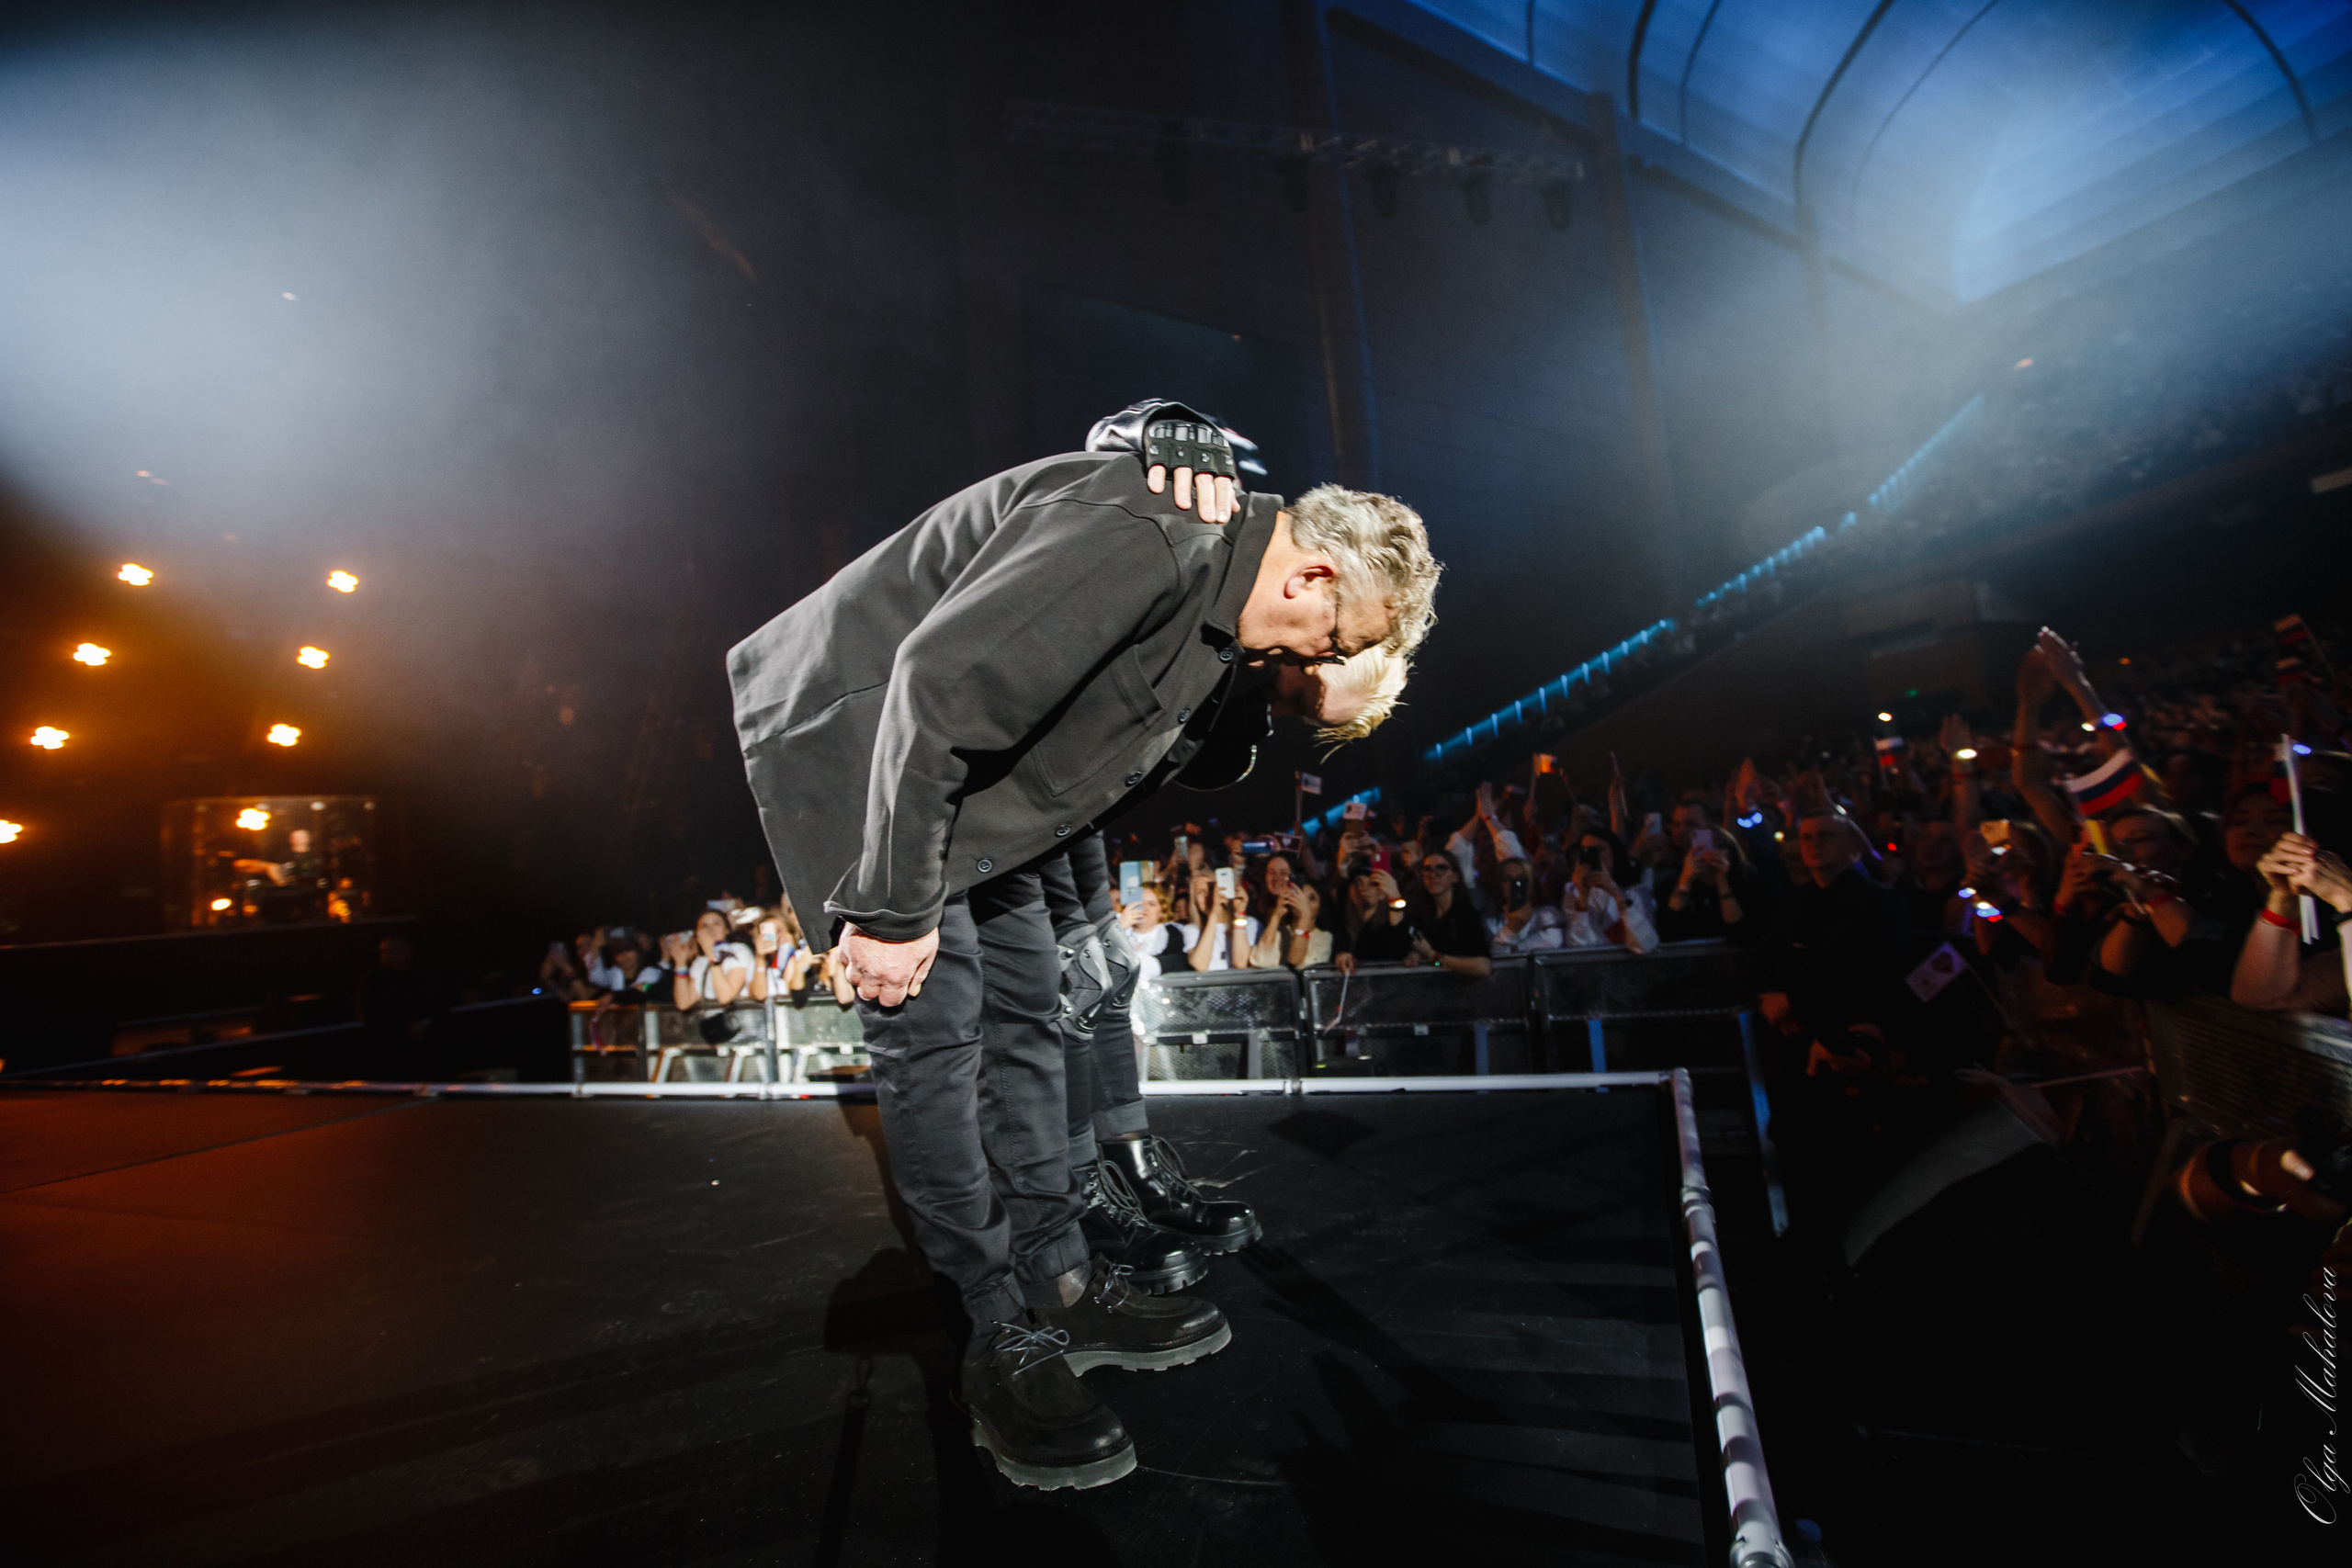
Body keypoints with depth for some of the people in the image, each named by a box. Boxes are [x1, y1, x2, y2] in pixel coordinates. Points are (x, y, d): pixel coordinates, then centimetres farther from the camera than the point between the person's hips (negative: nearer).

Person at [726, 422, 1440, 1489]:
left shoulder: (1218, 597, 4)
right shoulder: (1140, 542, -29)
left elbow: (1146, 753, 12)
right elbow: (938, 686, -32)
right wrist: (894, 908, -27)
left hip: (961, 762, 10)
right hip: (853, 737, -9)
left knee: (1025, 1008, 8)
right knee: (931, 1026, -10)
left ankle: (1059, 1285, 21)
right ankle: (1003, 1345, 4)